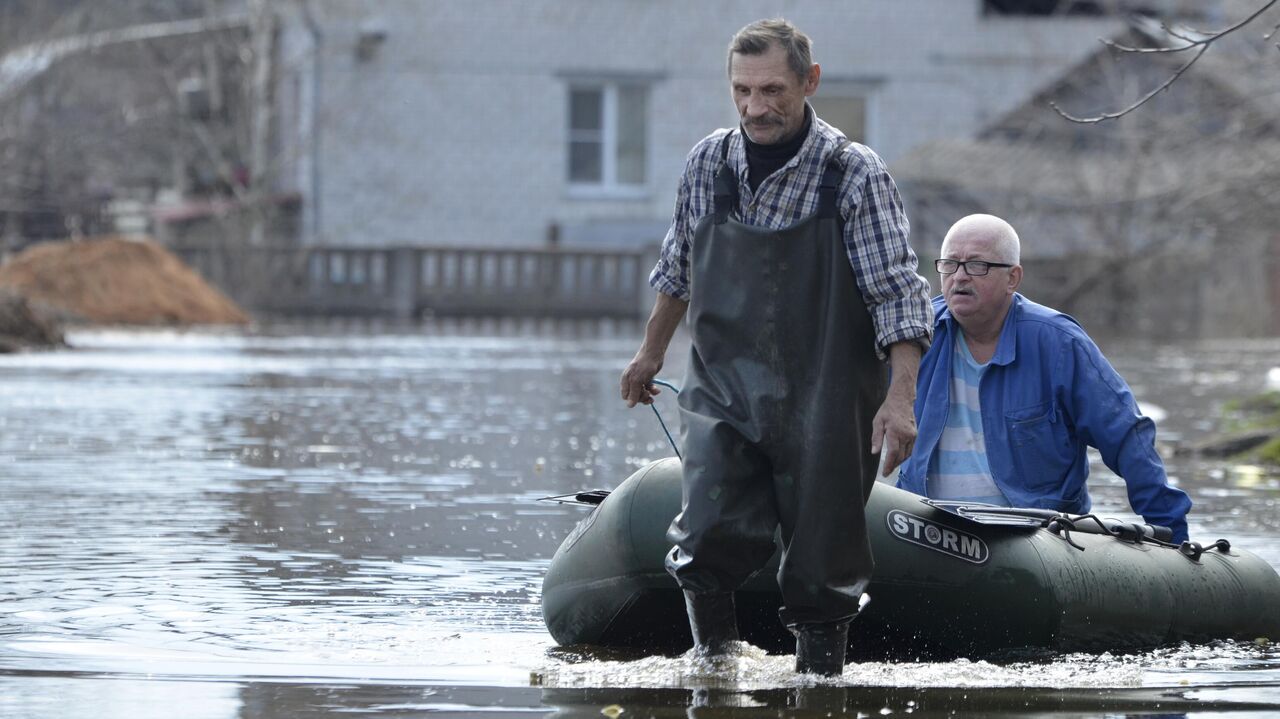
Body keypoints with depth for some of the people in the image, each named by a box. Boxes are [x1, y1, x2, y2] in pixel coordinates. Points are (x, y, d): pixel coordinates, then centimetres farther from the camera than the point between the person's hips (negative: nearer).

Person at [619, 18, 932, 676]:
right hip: (722, 387, 2)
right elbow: (678, 269, 22)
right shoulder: (708, 163, 4)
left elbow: (896, 294, -9)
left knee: (821, 560, -3)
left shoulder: (854, 174, -7)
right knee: (710, 535, -15)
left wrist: (901, 397, -19)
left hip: (822, 401, -2)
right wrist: (651, 351, 31)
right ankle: (716, 658, 5)